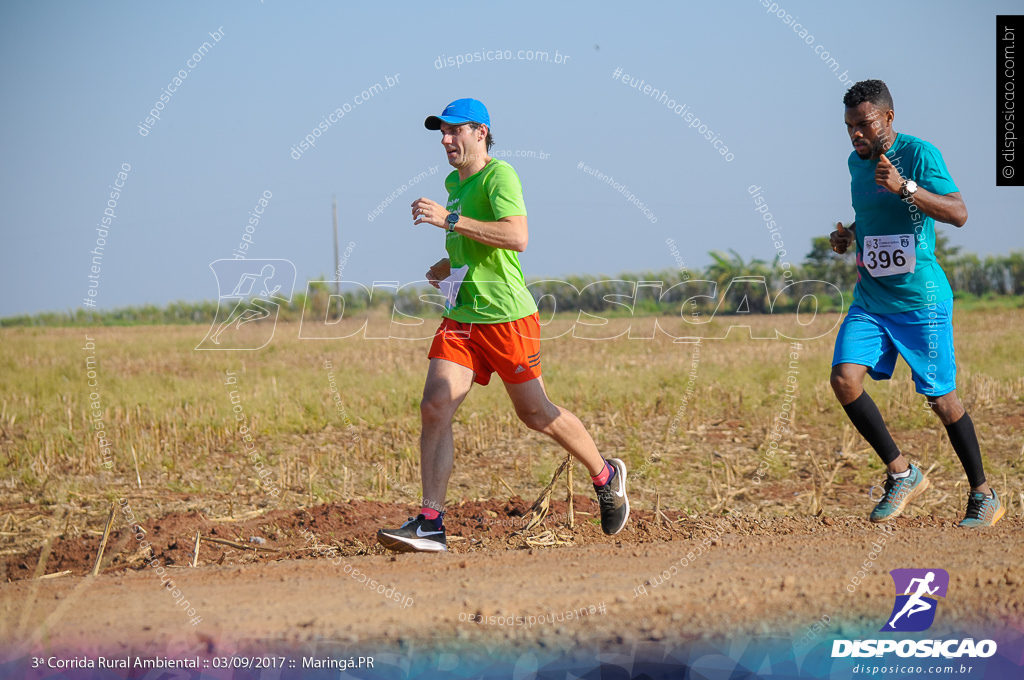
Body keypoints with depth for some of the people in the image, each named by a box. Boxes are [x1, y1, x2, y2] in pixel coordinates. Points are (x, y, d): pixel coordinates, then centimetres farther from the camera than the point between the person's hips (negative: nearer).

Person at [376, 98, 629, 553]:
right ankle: (430, 524, -12)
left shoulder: (499, 175, -13)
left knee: (535, 414, 6)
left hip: (507, 316, -7)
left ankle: (605, 477, 32)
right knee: (434, 408, -10)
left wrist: (451, 220, -29)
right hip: (460, 318, 7)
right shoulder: (454, 183, 15)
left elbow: (518, 237, -29)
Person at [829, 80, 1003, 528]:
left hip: (920, 300, -6)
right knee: (844, 380, -13)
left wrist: (904, 187, -35)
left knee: (941, 399, 0)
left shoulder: (919, 155, -12)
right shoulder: (856, 162, 9)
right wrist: (849, 233, 8)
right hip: (869, 301, 6)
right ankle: (902, 474, 3)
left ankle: (983, 496, 18)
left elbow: (958, 213, -24)